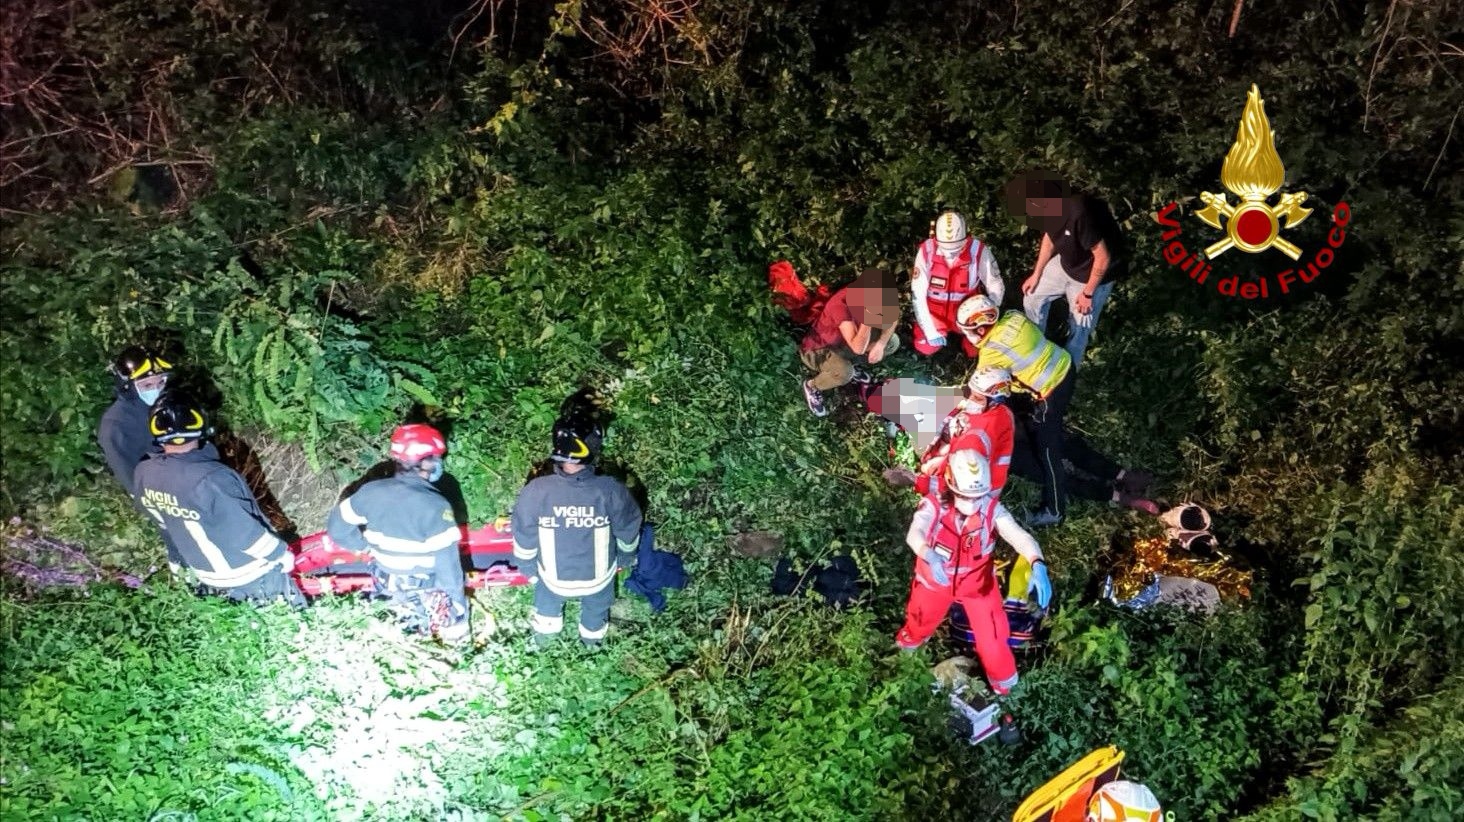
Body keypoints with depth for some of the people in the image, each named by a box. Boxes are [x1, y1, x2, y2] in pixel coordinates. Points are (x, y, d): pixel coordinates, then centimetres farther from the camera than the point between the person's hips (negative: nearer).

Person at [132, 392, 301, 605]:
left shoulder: (143, 474, -15)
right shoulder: (211, 480, -37)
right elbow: (246, 532, -27)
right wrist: (281, 554, -10)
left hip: (207, 575, 7)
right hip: (251, 576, -6)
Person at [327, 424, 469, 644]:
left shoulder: (371, 491, -15)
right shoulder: (436, 506, -30)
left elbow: (338, 527, -2)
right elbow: (449, 564, -26)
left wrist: (366, 545, 14)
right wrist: (459, 607, -15)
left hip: (387, 584, 5)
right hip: (426, 590, -5)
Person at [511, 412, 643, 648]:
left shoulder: (536, 491, -30)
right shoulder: (613, 491, -31)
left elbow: (524, 539, -14)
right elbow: (628, 534, -13)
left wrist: (528, 569, 8)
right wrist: (626, 559, 10)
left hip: (554, 577, 0)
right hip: (598, 577, 0)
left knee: (547, 603, 35)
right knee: (596, 607, 34)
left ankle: (544, 636, 61)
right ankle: (593, 637, 61)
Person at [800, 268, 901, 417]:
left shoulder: (866, 294, -21)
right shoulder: (840, 305, -40)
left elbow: (893, 318, -4)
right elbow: (858, 348, -42)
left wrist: (881, 344, -18)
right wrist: (868, 319, -54)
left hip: (843, 343, 7)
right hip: (818, 349, -7)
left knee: (892, 342, -7)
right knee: (844, 373, -37)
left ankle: (851, 364, 15)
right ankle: (811, 386, -4)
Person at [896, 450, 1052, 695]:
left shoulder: (992, 509, -28)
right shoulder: (934, 506, -31)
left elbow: (1019, 536, -41)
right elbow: (914, 534, -48)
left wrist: (1038, 566, -61)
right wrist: (930, 557, -70)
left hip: (978, 580, 0)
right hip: (936, 578, 0)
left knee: (992, 635, 6)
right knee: (922, 617, 25)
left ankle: (1003, 679, 38)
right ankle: (910, 640, 63)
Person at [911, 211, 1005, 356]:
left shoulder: (979, 251, -26)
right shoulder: (926, 251, -25)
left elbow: (996, 287, -12)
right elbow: (918, 295, -20)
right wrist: (931, 332, -24)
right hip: (935, 312, 1)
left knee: (977, 349, -11)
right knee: (926, 348, -9)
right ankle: (942, 331, 24)